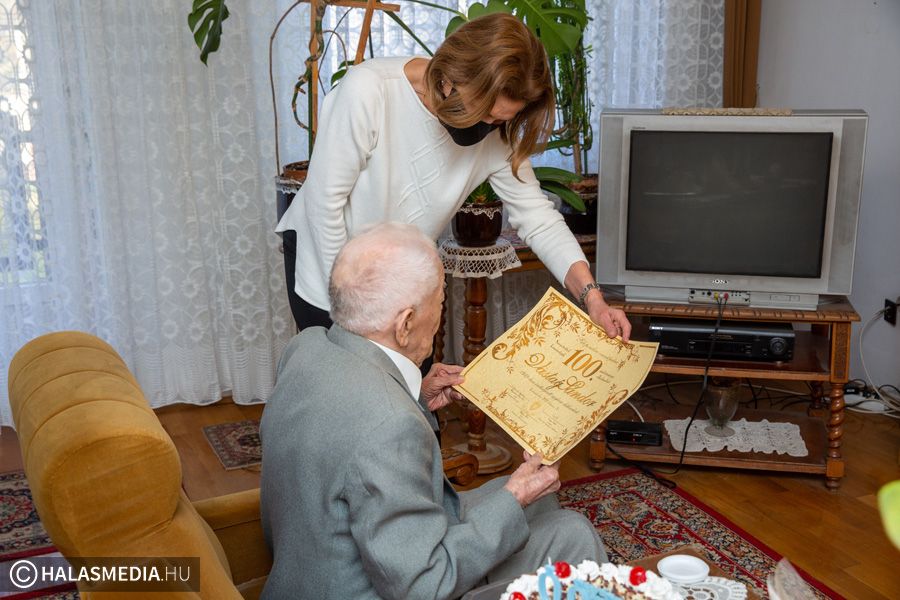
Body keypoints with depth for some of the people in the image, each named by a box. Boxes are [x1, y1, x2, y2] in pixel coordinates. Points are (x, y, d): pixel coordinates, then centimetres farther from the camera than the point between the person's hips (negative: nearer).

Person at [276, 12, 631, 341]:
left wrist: (591, 296, -28)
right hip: (327, 255, -4)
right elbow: (326, 199, -24)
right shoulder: (367, 91, -30)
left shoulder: (495, 132, -17)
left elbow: (536, 216, -15)